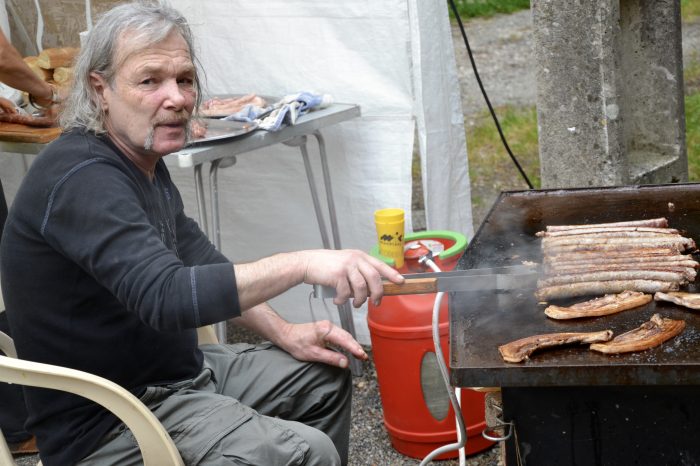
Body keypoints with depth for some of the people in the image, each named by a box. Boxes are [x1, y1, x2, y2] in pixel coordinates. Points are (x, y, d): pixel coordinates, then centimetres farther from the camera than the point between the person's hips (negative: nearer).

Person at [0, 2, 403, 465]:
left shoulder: (143, 160, 8)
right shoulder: (81, 179, -25)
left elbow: (200, 264, 15)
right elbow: (165, 297, -37)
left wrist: (284, 333, 4)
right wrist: (302, 264, -43)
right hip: (110, 426, -10)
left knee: (325, 377, 16)